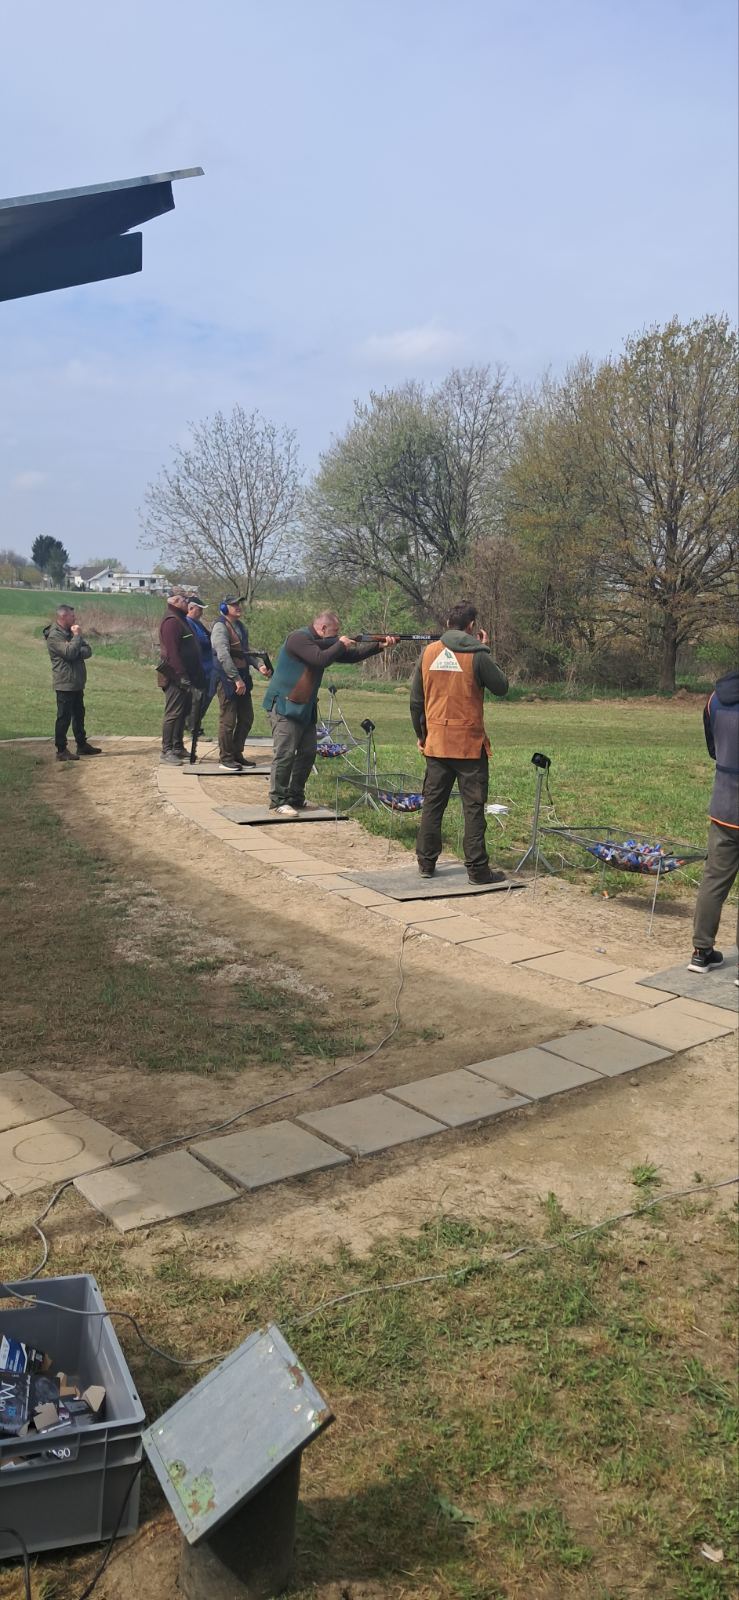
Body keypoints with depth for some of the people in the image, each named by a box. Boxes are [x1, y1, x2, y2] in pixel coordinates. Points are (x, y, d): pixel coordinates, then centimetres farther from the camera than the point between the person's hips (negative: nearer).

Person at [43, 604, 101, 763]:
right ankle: (61, 751, -1)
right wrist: (77, 636, -14)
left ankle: (82, 745, 27)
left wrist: (78, 653, -15)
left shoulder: (70, 632, 15)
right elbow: (70, 652, -25)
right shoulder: (54, 635, -13)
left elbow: (87, 651, 6)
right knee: (64, 717, -5)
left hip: (77, 682, 9)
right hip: (65, 683, -9)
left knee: (79, 714, 16)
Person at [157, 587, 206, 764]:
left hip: (183, 676, 10)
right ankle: (167, 751, -4)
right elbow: (172, 652, -22)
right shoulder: (171, 621, -14)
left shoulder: (181, 619, 19)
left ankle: (178, 748, 22)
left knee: (182, 712, 14)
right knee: (173, 714, -7)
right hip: (175, 677, -10)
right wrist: (182, 676, -25)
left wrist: (197, 675, 19)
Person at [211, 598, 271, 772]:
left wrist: (259, 665, 6)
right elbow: (224, 656, -21)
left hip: (242, 678, 9)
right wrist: (236, 679, -24)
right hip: (227, 679, -9)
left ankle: (237, 754, 24)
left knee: (246, 718, 12)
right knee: (228, 721, -3)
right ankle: (225, 759, 5)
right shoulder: (220, 627, -12)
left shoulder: (240, 626, 16)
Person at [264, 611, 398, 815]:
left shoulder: (325, 643, 13)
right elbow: (320, 659, -26)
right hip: (284, 706, -10)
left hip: (305, 709, 10)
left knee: (308, 752, 10)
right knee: (285, 754, -10)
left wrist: (379, 645, 2)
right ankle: (278, 801, -4)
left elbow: (352, 655, 12)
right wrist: (340, 644, -12)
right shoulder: (299, 638, -14)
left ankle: (295, 797, 19)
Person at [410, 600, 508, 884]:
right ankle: (477, 869, 2)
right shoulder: (476, 655, -10)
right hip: (469, 743, -4)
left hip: (436, 743, 4)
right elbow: (501, 687, 2)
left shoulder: (429, 652, 4)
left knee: (432, 803, 12)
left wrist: (420, 734, 19)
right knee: (473, 806, 1)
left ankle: (426, 863, 16)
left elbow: (416, 699, 8)